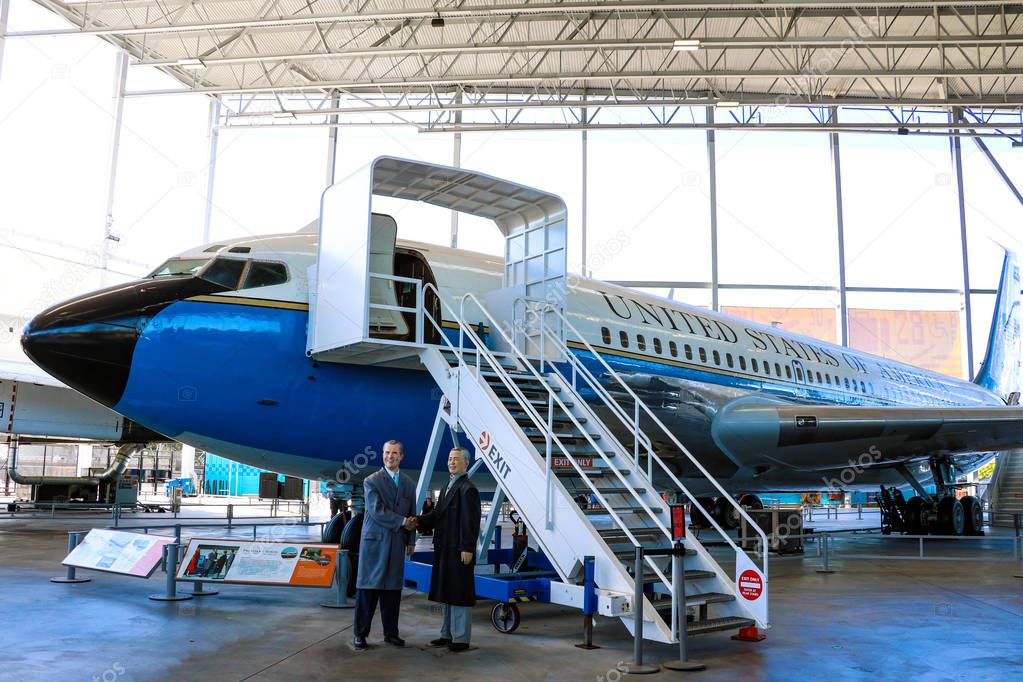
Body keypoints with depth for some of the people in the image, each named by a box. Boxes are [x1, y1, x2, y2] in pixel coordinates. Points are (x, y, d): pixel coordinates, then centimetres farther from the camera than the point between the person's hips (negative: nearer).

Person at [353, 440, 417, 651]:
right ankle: (360, 635, 6)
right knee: (368, 588, -1)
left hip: (397, 543, 4)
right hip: (375, 540, -4)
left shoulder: (409, 484, 13)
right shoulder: (371, 481, -2)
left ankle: (390, 632, 17)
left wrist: (411, 540, 10)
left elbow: (412, 514, 15)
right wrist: (402, 521, -12)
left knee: (393, 589, 7)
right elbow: (377, 511, -13)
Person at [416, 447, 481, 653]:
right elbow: (437, 515, 13)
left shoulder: (467, 489, -12)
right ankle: (448, 634, 28)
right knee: (446, 593, 17)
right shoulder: (447, 487, 17)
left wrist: (467, 548, -20)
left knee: (459, 594, -1)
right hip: (444, 550, 9)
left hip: (459, 551, -9)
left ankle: (461, 638, 8)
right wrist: (418, 521, -3)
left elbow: (470, 522, -17)